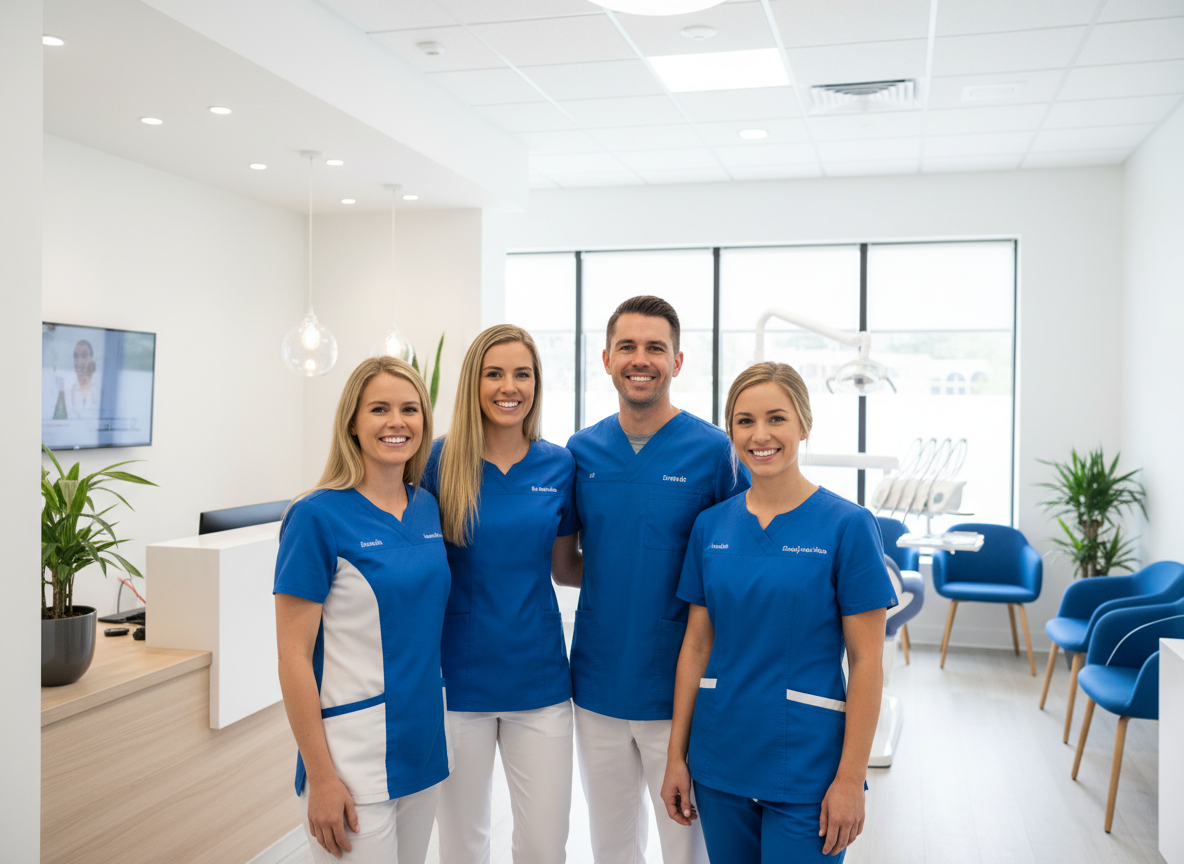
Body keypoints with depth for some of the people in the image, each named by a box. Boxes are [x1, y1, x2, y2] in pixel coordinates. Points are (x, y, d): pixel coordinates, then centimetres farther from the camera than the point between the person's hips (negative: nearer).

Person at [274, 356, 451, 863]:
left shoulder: (427, 508, 4)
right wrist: (320, 777, -14)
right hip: (353, 757, -6)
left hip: (423, 742, 6)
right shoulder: (318, 517, -13)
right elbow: (294, 658, -13)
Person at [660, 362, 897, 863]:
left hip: (807, 768, -3)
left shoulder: (846, 525, -9)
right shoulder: (710, 525, 2)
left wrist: (851, 778, -10)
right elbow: (696, 645, 6)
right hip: (721, 762, 4)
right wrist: (676, 756, 5)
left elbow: (866, 661, -9)